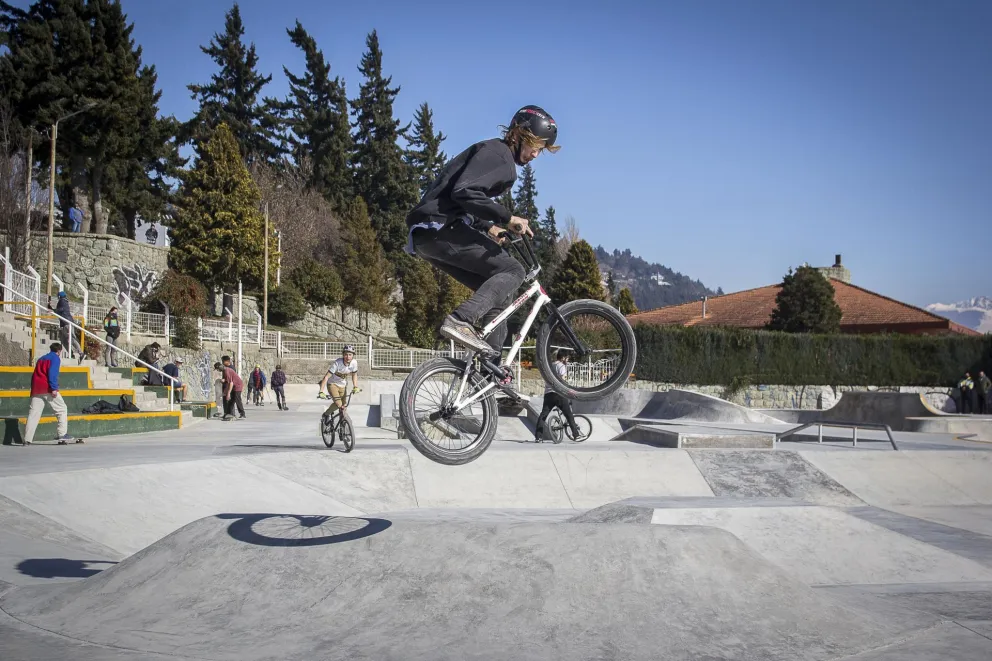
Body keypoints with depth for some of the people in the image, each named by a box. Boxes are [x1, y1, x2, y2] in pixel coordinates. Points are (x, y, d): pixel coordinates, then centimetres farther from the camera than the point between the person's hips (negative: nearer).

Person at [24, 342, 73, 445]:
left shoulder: (41, 359, 25)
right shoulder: (55, 358, 3)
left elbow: (35, 375, 22)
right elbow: (52, 373, -12)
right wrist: (54, 388, -17)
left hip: (36, 389, 7)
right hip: (48, 389, -7)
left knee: (33, 413, 4)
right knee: (62, 409, 3)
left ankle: (27, 439, -1)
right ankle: (62, 434, -6)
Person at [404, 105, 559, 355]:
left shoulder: (499, 156, 26)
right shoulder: (496, 152, -7)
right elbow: (464, 193, -23)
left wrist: (489, 227, 18)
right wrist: (508, 218, -19)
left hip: (431, 234, 10)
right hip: (440, 229, -10)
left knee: (498, 290, 11)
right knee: (512, 271, -12)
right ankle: (460, 321, -26)